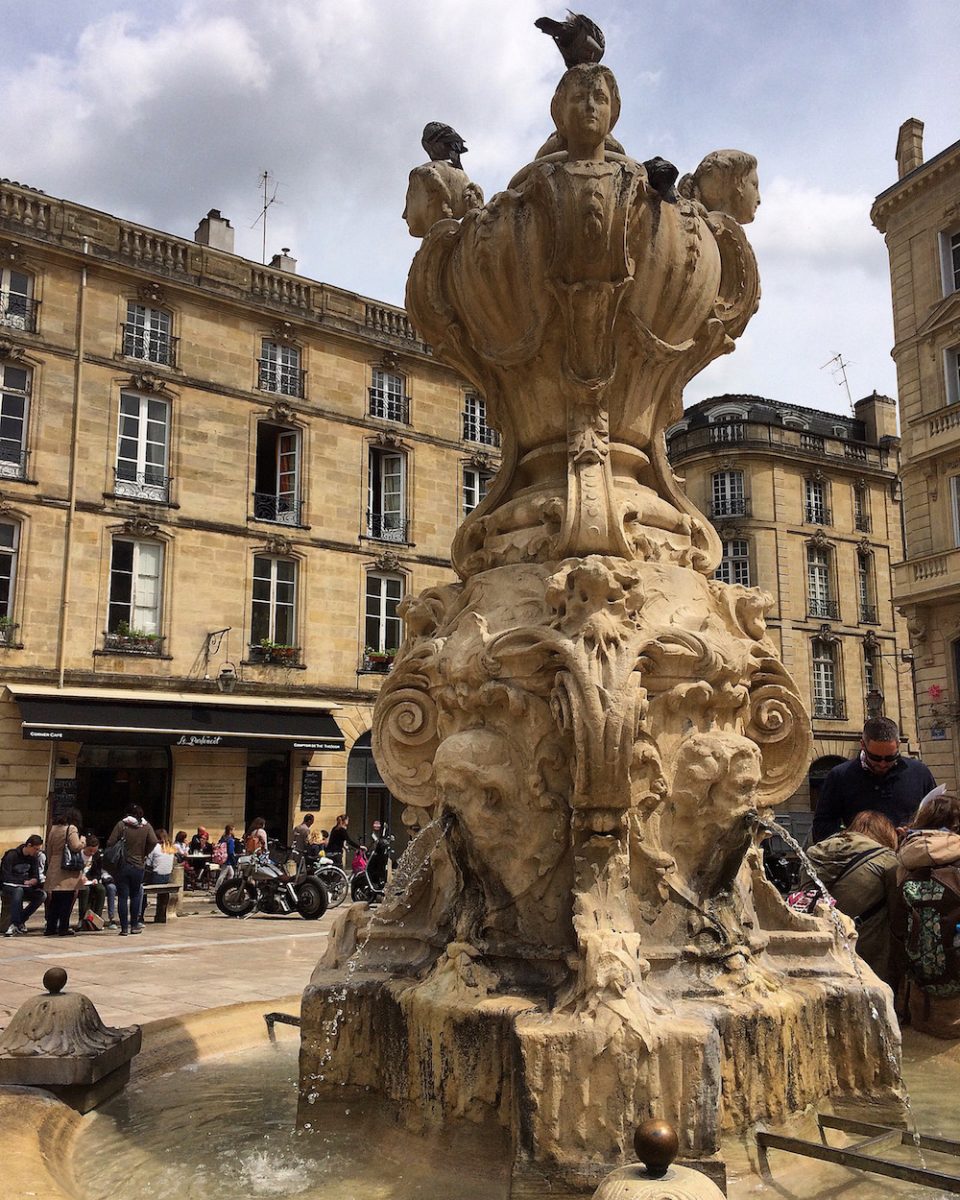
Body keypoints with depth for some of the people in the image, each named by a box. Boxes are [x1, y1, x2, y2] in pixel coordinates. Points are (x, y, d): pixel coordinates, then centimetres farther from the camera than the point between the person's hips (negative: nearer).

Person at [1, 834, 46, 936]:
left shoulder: (34, 857, 4)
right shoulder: (12, 855, -13)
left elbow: (35, 877, 6)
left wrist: (34, 881, -18)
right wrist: (24, 881, -20)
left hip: (25, 887, 5)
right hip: (9, 886, -5)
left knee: (42, 894, -23)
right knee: (18, 890, -40)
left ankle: (21, 920, -13)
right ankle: (14, 924, -37)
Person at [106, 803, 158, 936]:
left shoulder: (121, 825, -4)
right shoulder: (146, 826, 2)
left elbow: (110, 843, -10)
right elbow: (153, 842, -10)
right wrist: (144, 854, 5)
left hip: (122, 866, -2)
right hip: (138, 866, 2)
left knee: (122, 897, 3)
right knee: (135, 895, 16)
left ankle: (124, 928, 3)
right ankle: (134, 925, 17)